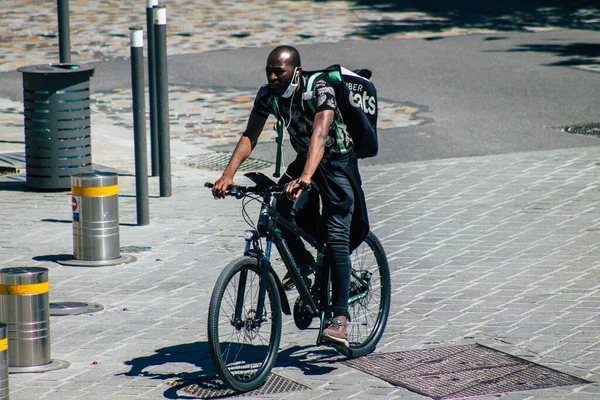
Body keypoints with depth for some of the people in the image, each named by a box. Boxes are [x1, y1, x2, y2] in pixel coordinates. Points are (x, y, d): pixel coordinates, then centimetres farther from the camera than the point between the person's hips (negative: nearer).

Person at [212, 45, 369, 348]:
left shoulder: (320, 91, -29)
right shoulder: (267, 95, -12)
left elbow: (319, 134, -43)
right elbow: (249, 136, -18)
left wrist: (305, 178, -58)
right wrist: (228, 174, -35)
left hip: (337, 162, -6)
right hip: (303, 159, 6)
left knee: (336, 238, -16)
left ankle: (340, 317, -16)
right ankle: (303, 264, 14)